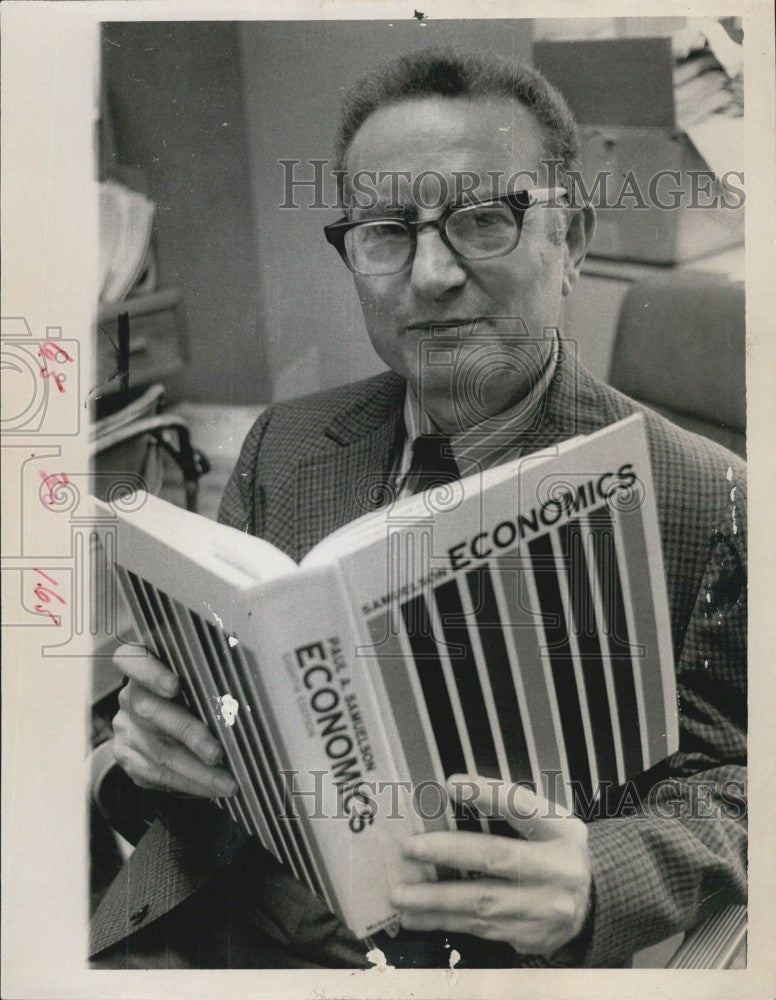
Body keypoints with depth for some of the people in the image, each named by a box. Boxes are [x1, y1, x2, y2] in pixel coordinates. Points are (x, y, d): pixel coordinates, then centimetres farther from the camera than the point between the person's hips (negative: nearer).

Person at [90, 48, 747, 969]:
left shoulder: (708, 506, -12)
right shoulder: (281, 446, 3)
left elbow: (728, 778, -7)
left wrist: (595, 886, -26)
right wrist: (153, 729, -13)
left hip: (478, 947, 0)